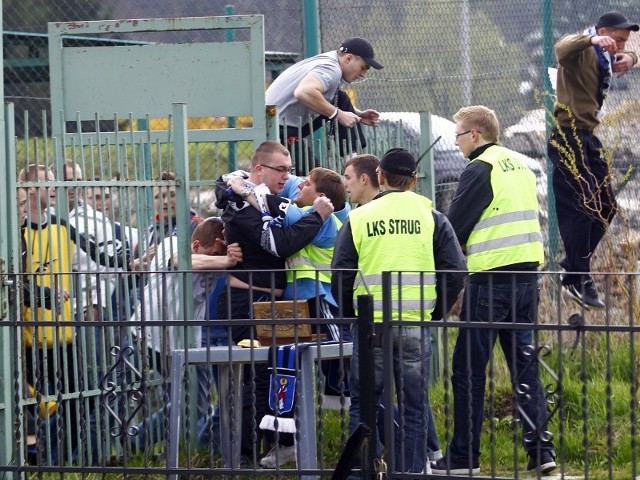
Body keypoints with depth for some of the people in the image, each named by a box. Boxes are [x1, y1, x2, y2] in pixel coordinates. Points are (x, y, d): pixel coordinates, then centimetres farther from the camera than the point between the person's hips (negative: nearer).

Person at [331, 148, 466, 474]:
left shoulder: (358, 218, 3)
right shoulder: (431, 217, 3)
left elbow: (340, 276, 3)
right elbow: (455, 272, 0)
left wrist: (352, 315, 16)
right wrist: (435, 312, 13)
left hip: (369, 325, 0)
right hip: (415, 325, 0)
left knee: (363, 404, 8)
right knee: (414, 406, 7)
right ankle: (412, 471, 7)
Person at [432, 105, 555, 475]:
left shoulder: (480, 170, -9)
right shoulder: (521, 168, 15)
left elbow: (454, 230, -9)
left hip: (491, 280, -8)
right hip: (527, 275, 8)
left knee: (469, 370, 0)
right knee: (524, 365, 9)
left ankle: (464, 456, 2)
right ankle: (541, 450, 3)